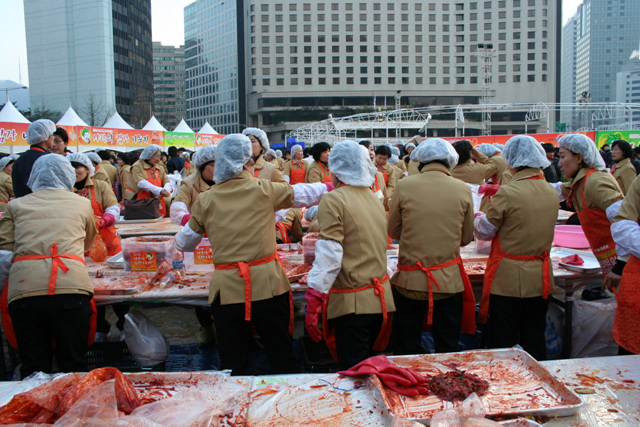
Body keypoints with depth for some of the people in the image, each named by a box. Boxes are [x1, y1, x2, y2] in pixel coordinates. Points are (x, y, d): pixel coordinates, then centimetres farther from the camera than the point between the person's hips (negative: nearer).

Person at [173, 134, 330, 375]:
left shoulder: (206, 201, 1)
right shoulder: (264, 190, -3)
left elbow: (183, 244, 11)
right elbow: (302, 194, 14)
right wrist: (328, 187, 33)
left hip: (226, 288, 1)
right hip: (267, 284, -1)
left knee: (232, 364, 12)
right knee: (282, 358, 13)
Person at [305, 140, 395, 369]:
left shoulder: (334, 200, -10)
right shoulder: (375, 200, 12)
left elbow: (329, 256, -17)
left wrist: (313, 302, -14)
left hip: (352, 301, -7)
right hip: (380, 297, 7)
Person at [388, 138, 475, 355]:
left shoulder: (405, 185, -7)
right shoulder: (463, 189, -3)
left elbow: (393, 232, 4)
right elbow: (466, 238, 7)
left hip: (410, 280, -1)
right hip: (449, 281, 2)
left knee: (405, 347, 12)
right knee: (448, 349, 15)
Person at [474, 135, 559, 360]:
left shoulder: (507, 192, -16)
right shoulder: (552, 193, 3)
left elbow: (485, 232, -6)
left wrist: (479, 218, 15)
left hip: (508, 279, -6)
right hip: (540, 280, 6)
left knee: (503, 343, 5)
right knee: (535, 342, 17)